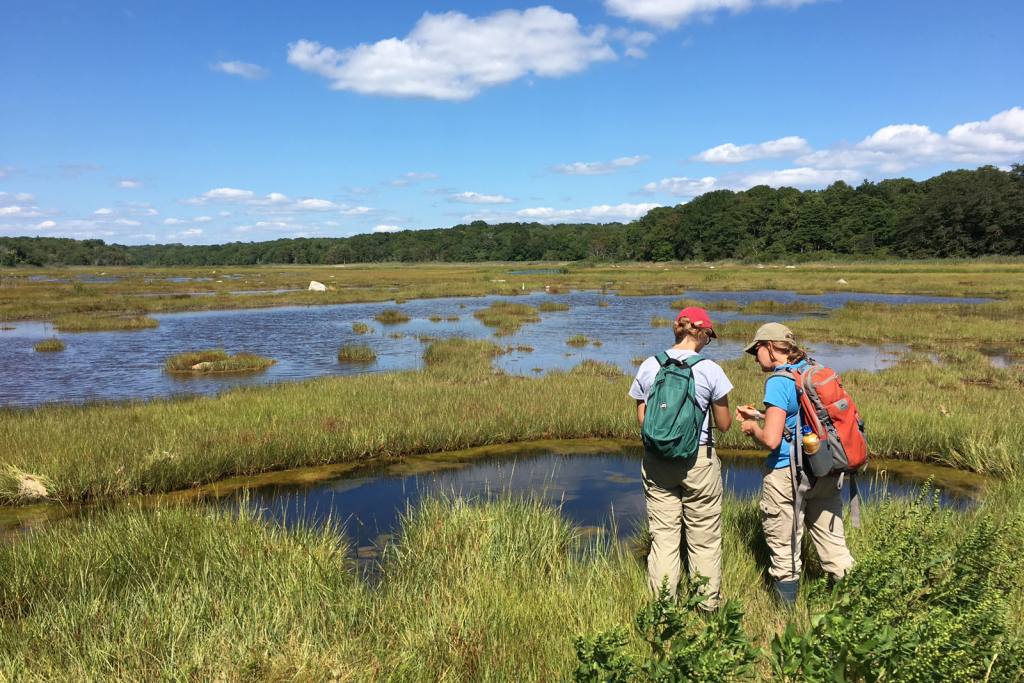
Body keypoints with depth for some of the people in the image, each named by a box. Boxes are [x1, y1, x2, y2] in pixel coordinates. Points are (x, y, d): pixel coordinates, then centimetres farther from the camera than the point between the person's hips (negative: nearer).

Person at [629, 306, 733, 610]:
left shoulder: (648, 367, 0)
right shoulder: (710, 370, -9)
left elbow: (642, 419, 5)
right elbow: (724, 424, -1)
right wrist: (731, 414, 20)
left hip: (656, 462, 3)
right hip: (698, 460, -3)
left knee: (662, 536, 9)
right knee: (704, 540, 11)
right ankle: (708, 605, 22)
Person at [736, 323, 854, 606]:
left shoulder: (779, 381, -15)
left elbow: (771, 439, -21)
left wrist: (753, 428, -1)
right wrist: (759, 415, 22)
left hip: (786, 475, -7)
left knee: (784, 552, 7)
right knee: (833, 545, 15)